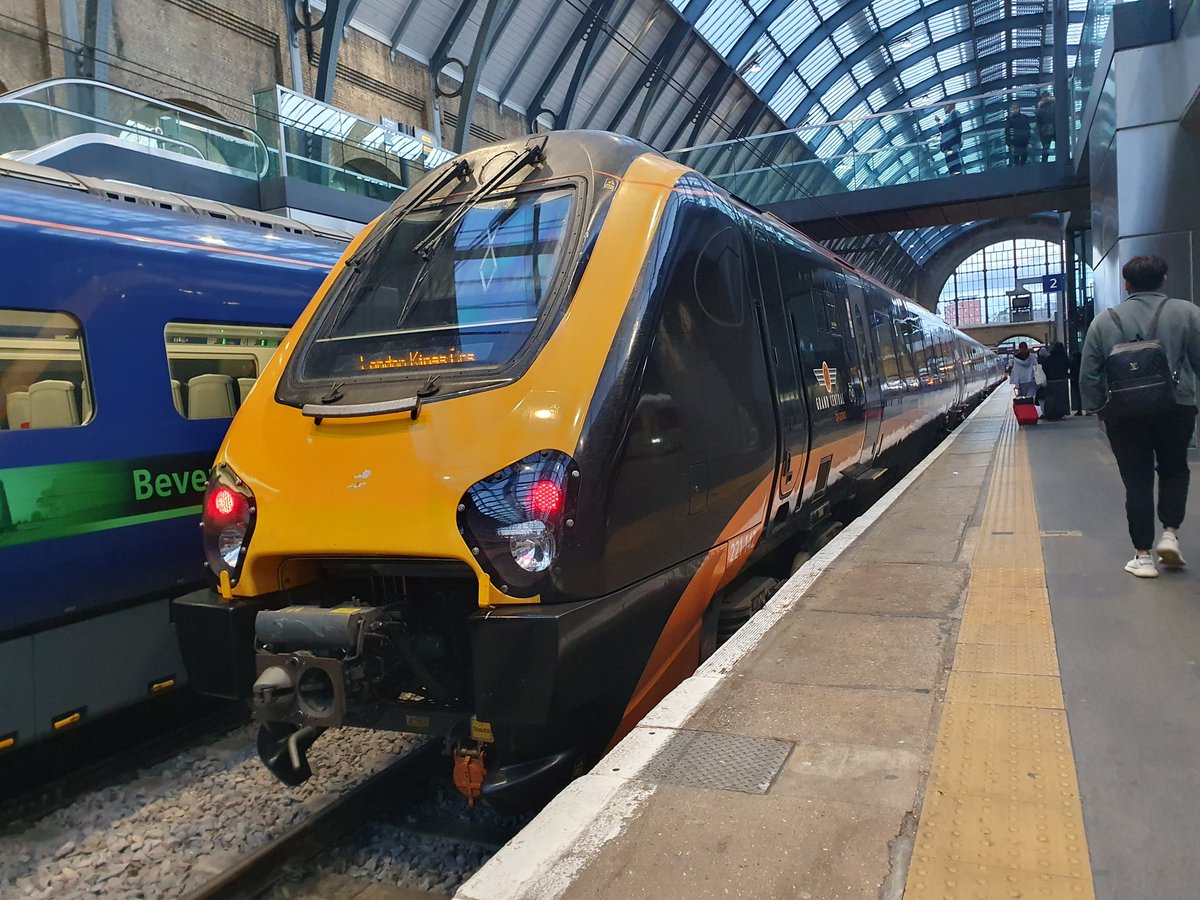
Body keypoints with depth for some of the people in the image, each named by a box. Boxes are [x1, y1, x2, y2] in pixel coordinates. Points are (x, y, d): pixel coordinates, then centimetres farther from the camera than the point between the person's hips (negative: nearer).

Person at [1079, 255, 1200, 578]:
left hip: (1125, 415, 0)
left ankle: (1143, 556, 7)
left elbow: (1088, 375, 4)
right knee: (1174, 470, 22)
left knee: (1137, 481, 7)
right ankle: (1170, 533, 10)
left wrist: (1099, 409, 14)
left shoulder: (1104, 321, 2)